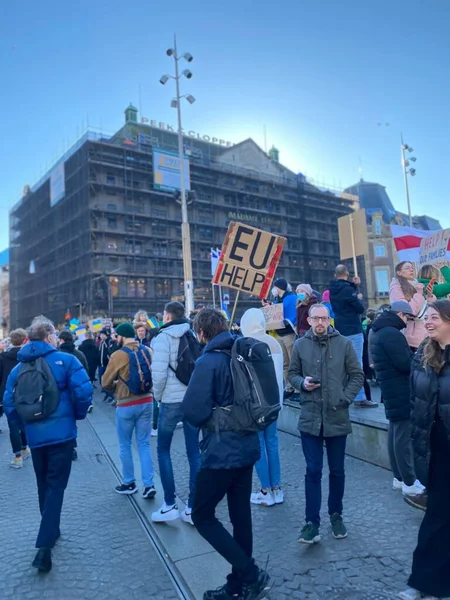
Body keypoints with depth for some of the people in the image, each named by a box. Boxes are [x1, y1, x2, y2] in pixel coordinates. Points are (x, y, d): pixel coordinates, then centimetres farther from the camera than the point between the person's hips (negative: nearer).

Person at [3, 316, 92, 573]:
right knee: (56, 487, 3)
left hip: (34, 436, 5)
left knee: (44, 485, 22)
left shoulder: (18, 368, 6)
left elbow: (9, 404, 5)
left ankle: (51, 531, 38)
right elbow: (84, 391, -18)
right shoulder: (65, 360, -9)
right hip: (61, 433, -5)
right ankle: (45, 546, -3)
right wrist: (78, 414, 1)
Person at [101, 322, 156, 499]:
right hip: (146, 402, 4)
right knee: (144, 445, 12)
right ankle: (149, 485, 9)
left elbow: (105, 383, -4)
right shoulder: (147, 351, 0)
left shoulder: (118, 355, -13)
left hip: (126, 405, -4)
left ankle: (129, 483, 25)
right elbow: (153, 375, 12)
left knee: (125, 446, 14)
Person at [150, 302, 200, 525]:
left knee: (163, 450, 13)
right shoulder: (194, 336, 5)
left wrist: (158, 396, 0)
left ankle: (170, 505, 14)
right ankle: (192, 508, 16)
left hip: (171, 400, -4)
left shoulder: (163, 337, -8)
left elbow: (159, 372, -15)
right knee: (194, 452, 10)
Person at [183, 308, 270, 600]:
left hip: (223, 451, -8)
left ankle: (251, 575, 8)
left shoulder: (209, 361, -18)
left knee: (202, 516, 9)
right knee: (241, 516, 18)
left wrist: (207, 420, 1)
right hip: (248, 446, 8)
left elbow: (194, 412, -20)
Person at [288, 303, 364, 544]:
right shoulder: (300, 345, -1)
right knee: (313, 471, 4)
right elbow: (292, 373, 9)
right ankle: (312, 522, 15)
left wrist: (345, 398, -9)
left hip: (337, 418, 1)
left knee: (337, 471, 15)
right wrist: (302, 382, -12)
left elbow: (357, 375, 3)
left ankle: (336, 515, 35)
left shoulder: (344, 344, -3)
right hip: (310, 418, 0)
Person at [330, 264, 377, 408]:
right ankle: (360, 398, -4)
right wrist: (359, 298, 5)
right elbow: (360, 309, -13)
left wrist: (354, 286, 14)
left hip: (340, 329, 8)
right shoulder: (347, 289, -17)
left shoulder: (333, 289, 8)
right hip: (353, 330, -8)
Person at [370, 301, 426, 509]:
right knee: (404, 437, -5)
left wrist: (414, 357, 8)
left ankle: (399, 478, 25)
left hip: (392, 391, 11)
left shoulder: (380, 332, 15)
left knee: (395, 434, 15)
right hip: (401, 392, -11)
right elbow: (405, 364, -22)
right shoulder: (391, 333, -19)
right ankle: (411, 486, 2)